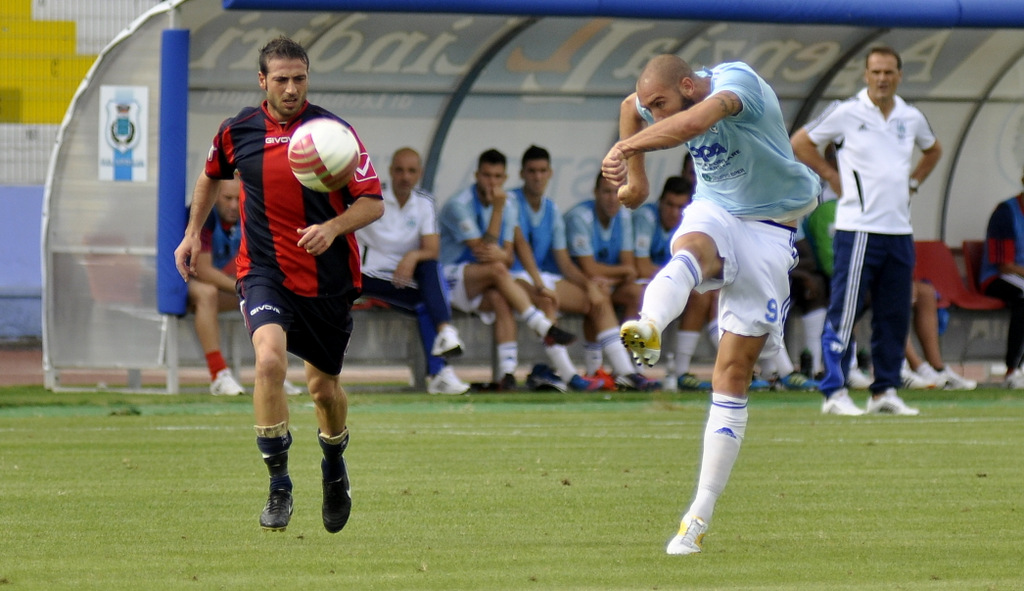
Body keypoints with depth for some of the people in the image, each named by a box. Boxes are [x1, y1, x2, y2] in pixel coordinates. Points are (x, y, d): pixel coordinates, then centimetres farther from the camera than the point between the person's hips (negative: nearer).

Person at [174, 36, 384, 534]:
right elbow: (212, 176, 21)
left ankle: (334, 466, 47)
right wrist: (193, 234, 18)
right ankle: (278, 488, -18)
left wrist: (333, 227, -25)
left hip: (328, 280, 0)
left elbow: (373, 203, -8)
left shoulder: (333, 131, -9)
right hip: (264, 272, 0)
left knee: (324, 387, 13)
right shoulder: (238, 131, -1)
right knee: (270, 360, -27)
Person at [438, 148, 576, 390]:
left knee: (500, 299, -31)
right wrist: (497, 210, -20)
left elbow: (508, 257, 4)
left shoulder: (508, 207, 8)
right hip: (451, 278, -5)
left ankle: (507, 372, -40)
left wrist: (500, 255, -22)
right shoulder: (459, 206, -12)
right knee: (497, 270, -34)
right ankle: (544, 328, -32)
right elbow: (483, 250, -19)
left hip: (482, 288, 5)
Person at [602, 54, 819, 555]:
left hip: (769, 227, -5)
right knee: (690, 249, -35)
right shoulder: (660, 100, -2)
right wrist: (635, 176, 23)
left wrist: (625, 147, -47)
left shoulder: (737, 81, -24)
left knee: (734, 370, -7)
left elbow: (694, 122, -44)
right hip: (713, 212, 5)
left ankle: (699, 517, -4)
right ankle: (648, 329, -70)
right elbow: (629, 108, 23)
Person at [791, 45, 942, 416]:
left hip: (899, 229, 6)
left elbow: (932, 150, 32)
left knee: (895, 315, 7)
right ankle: (835, 392, -6)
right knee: (844, 313, -8)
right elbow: (800, 142, 4)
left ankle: (885, 392, 15)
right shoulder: (847, 113, -3)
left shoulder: (912, 119, 12)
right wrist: (831, 176, 1)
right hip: (858, 229, -5)